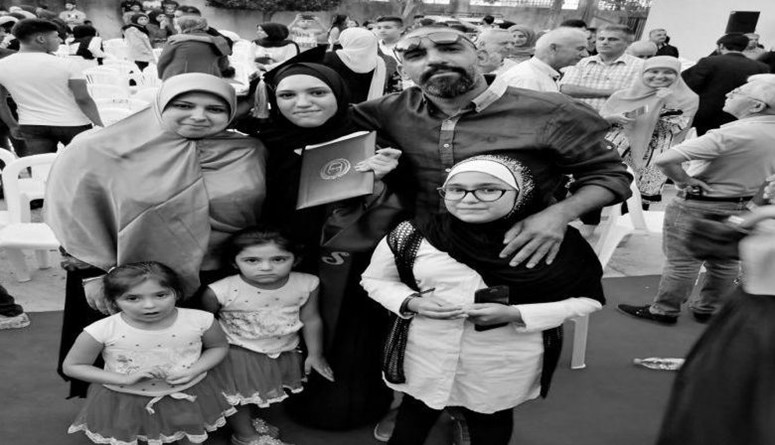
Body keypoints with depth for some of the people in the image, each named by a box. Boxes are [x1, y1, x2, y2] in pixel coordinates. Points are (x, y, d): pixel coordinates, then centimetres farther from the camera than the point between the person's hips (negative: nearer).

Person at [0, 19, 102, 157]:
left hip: (31, 126, 3)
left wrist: (13, 125, 21)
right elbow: (83, 100, -15)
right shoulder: (64, 65, -13)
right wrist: (100, 125, -7)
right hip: (73, 125, -3)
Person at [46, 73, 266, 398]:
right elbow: (74, 216, -5)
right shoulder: (97, 153, -10)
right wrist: (99, 276, -7)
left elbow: (263, 219, 6)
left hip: (223, 283, 2)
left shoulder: (251, 153, -3)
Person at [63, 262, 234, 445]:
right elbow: (72, 366, -12)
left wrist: (194, 371, -20)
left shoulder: (200, 320, -21)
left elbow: (219, 347, -2)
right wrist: (125, 379, -23)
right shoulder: (101, 331, -25)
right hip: (124, 401, -1)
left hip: (188, 395, 1)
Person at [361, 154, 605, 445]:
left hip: (506, 359, -1)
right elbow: (375, 280, 1)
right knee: (417, 411, 25)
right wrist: (412, 303, -20)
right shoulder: (413, 236, -12)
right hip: (425, 351, 2)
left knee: (491, 419, 23)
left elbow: (588, 299, -9)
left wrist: (516, 315, -22)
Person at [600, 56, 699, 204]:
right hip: (616, 147, 1)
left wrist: (667, 104, -13)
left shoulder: (687, 99, 7)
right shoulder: (624, 95, 11)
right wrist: (614, 118, -11)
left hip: (652, 155, -1)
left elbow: (675, 128, -2)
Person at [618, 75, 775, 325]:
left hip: (699, 204, -7)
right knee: (726, 262, 19)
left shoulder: (730, 134, -29)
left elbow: (665, 160, -39)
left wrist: (683, 180, -21)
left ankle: (664, 311, 20)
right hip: (743, 207, 8)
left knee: (683, 262, 6)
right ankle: (709, 310, 35)